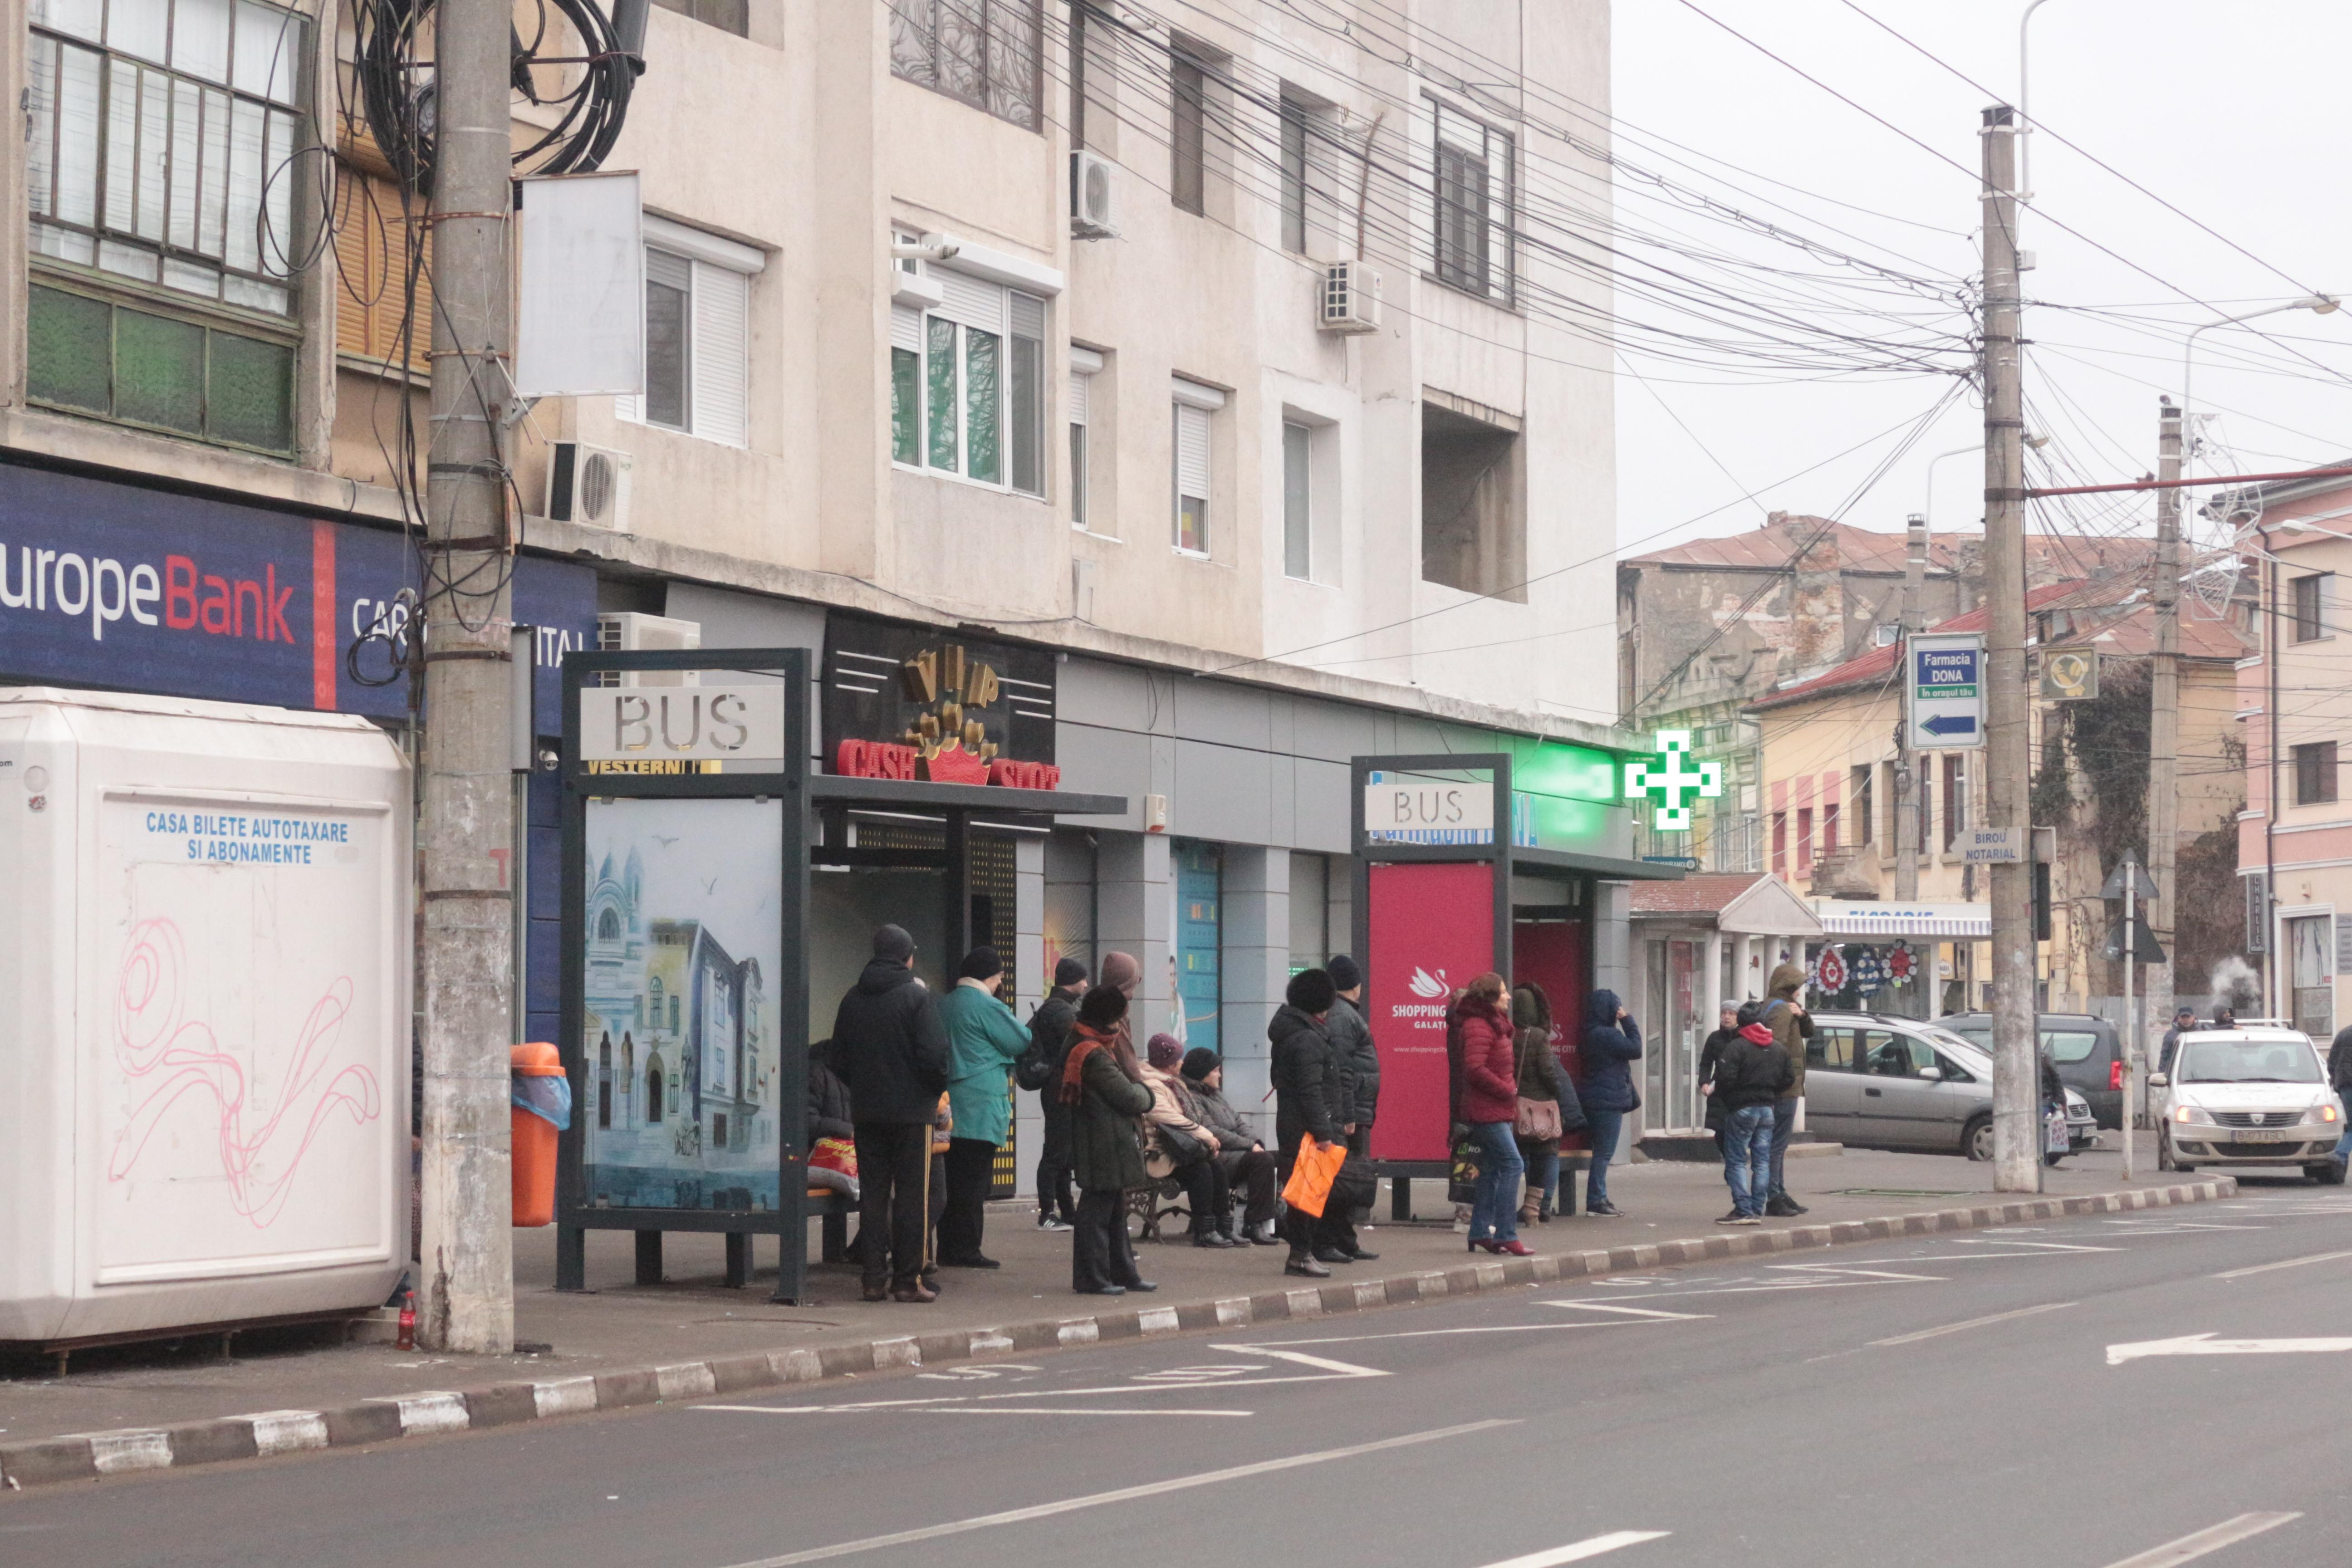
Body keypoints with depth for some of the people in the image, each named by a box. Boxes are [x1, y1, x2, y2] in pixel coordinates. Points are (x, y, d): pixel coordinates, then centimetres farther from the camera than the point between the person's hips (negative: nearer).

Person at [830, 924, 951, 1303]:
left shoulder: (853, 999, 8)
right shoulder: (917, 997, -10)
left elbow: (839, 1059, 12)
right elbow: (934, 1055, -16)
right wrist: (938, 1089, 1)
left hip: (866, 1112, 5)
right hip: (912, 1110, -5)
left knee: (872, 1194, 8)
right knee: (911, 1196, 0)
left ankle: (875, 1278, 6)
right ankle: (907, 1279, -2)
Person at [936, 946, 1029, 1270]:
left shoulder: (944, 1004, 13)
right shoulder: (988, 1007, -12)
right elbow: (1022, 1042, -6)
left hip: (950, 1106, 8)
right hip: (981, 1107, -8)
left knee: (954, 1180, 12)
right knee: (975, 1180, -4)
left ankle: (948, 1248, 14)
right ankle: (965, 1250, -5)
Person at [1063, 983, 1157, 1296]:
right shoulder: (1096, 1056, -20)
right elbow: (1130, 1099, -18)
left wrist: (1137, 1093, 4)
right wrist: (1144, 1093, 2)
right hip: (1104, 1149, -11)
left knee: (1115, 1209, 17)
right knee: (1097, 1208, -5)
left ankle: (1123, 1272, 24)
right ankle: (1092, 1279, -1)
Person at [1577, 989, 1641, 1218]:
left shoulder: (1592, 1034, 14)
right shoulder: (1606, 1035, -18)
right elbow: (1635, 1049, -15)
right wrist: (1628, 1020, -9)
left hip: (1598, 1102, 10)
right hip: (1607, 1101, -10)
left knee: (1602, 1153, 14)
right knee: (1603, 1153, -7)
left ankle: (1598, 1200, 17)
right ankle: (1596, 1201, -7)